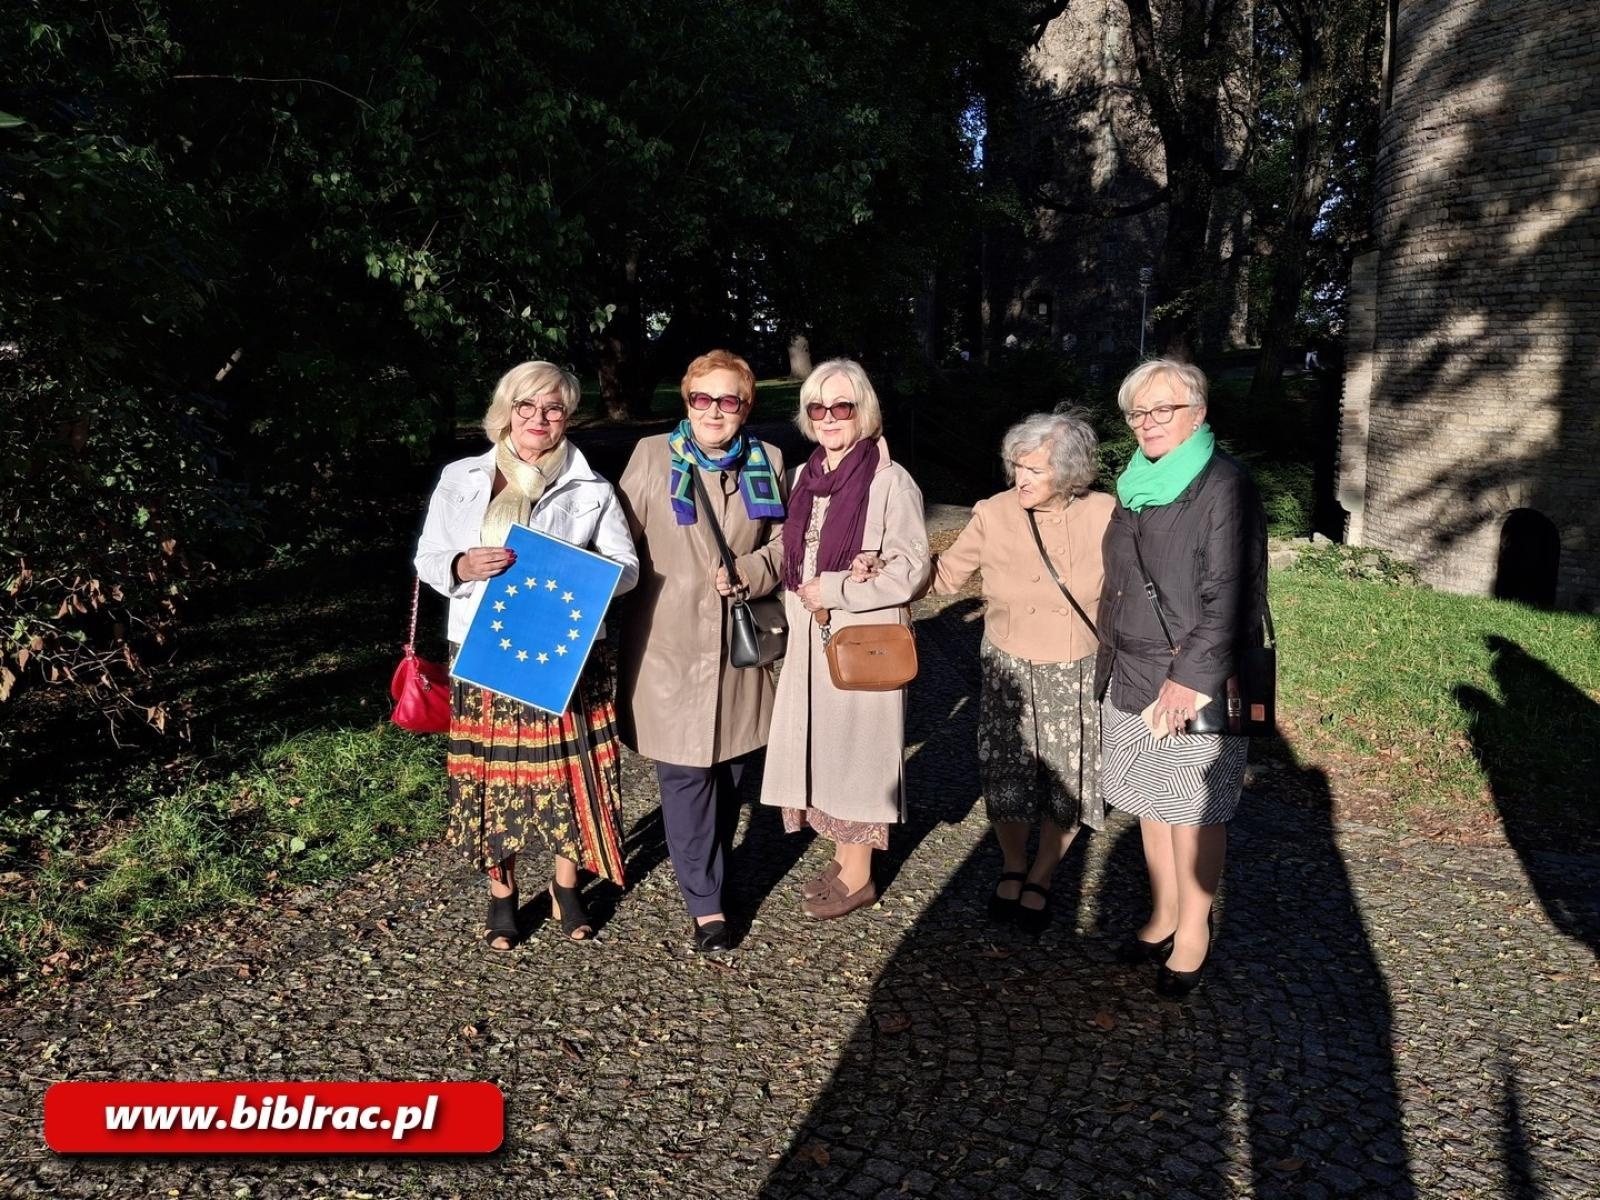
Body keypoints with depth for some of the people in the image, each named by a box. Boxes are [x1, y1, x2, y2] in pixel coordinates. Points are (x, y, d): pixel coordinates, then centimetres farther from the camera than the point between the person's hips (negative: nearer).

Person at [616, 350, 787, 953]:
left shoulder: (767, 461, 5)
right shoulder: (652, 457, -3)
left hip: (741, 641, 3)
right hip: (670, 643, -3)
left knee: (729, 766, 14)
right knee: (686, 775, -1)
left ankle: (705, 864, 36)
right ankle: (705, 904, 10)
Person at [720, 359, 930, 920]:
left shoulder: (890, 480, -12)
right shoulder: (806, 476, 9)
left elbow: (912, 569, -16)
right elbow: (788, 550, 16)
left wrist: (833, 590, -17)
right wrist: (744, 573, -4)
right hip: (810, 639, 7)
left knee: (855, 748, 4)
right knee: (820, 746, 14)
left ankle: (858, 876, 22)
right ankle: (843, 856, 34)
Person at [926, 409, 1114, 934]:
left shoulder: (1103, 515, -10)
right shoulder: (993, 515, -10)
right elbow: (944, 575, -3)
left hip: (1078, 675, 0)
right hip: (1009, 672, 0)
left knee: (1067, 786, 8)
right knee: (1004, 778, 7)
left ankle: (1040, 879, 34)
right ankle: (1012, 867, 36)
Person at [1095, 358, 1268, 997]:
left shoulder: (1224, 486, -11)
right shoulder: (1136, 485, 12)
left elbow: (1231, 596, -17)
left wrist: (1190, 678, -21)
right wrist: (1110, 663, 15)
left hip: (1194, 681, -7)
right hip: (1130, 674, 7)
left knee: (1193, 812, 5)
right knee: (1151, 803, 15)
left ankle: (1194, 934, 21)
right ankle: (1163, 916, 31)